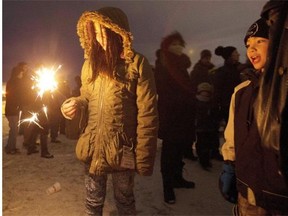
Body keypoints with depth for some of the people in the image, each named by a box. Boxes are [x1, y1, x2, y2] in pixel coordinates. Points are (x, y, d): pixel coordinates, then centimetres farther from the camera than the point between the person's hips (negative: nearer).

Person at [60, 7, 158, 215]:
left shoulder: (137, 63, -12)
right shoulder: (90, 63, 6)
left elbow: (147, 115, -13)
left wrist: (143, 157, -15)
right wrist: (77, 102, -5)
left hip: (122, 149, -4)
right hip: (93, 147, 5)